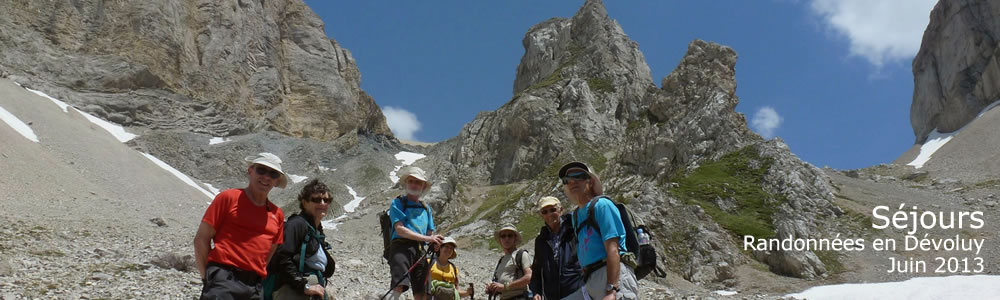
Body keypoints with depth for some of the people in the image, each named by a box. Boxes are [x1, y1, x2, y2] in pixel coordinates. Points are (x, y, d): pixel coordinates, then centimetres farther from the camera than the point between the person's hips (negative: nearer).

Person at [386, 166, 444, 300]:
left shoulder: (426, 209, 24)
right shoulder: (398, 203, 6)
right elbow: (399, 229, -8)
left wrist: (434, 241, -4)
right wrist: (426, 238, -15)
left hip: (420, 250, 6)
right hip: (401, 247, -6)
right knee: (398, 287, -27)